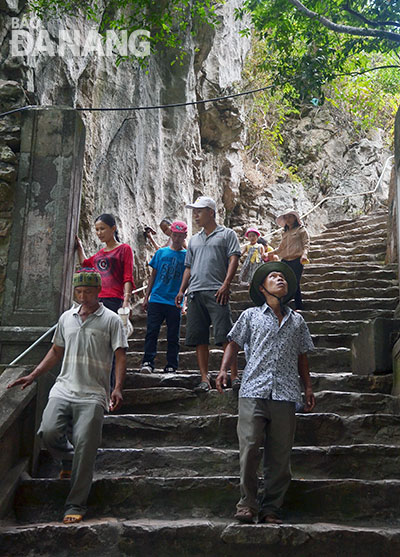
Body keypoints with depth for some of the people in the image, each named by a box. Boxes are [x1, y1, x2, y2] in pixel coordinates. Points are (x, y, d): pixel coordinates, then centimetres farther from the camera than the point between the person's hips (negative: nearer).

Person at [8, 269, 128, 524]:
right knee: (48, 431, -17)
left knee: (85, 444, -13)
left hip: (93, 393, -4)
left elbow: (120, 356, -2)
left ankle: (76, 505, -1)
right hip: (64, 388, 4)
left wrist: (117, 389, -17)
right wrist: (33, 376, 17)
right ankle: (69, 459, 18)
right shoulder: (66, 317, 16)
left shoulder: (111, 320, 2)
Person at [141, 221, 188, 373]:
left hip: (175, 302, -1)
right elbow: (153, 276, 13)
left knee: (173, 336, 4)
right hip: (156, 299, 1)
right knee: (152, 332, -6)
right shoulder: (161, 252, 10)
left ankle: (171, 366, 10)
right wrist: (146, 297, 9)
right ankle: (147, 362, -2)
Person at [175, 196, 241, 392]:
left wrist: (225, 285, -15)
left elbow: (233, 260, -3)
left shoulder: (227, 234, 8)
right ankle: (204, 379, 6)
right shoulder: (194, 240, 25)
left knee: (225, 335, -11)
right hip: (195, 292, 6)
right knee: (199, 338, 2)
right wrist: (181, 290, 13)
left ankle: (234, 376, -7)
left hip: (216, 291, -5)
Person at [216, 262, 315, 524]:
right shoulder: (251, 315, 14)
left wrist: (308, 386, 14)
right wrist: (224, 370, 0)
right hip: (253, 392, -2)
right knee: (249, 448, -9)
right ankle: (247, 503, 5)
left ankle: (271, 508, 11)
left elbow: (301, 356, 22)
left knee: (280, 455, 1)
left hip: (285, 394, 2)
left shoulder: (297, 320, 20)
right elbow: (235, 343, 14)